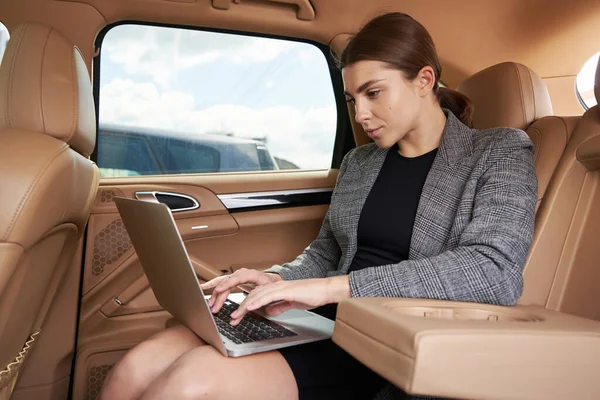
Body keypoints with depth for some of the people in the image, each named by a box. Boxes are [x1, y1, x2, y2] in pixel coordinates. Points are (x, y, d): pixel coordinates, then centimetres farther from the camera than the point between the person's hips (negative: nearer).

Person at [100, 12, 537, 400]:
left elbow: (496, 272, -17)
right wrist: (278, 281, -2)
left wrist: (334, 287, -22)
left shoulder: (500, 154, 0)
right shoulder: (357, 163, 15)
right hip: (331, 323, 5)